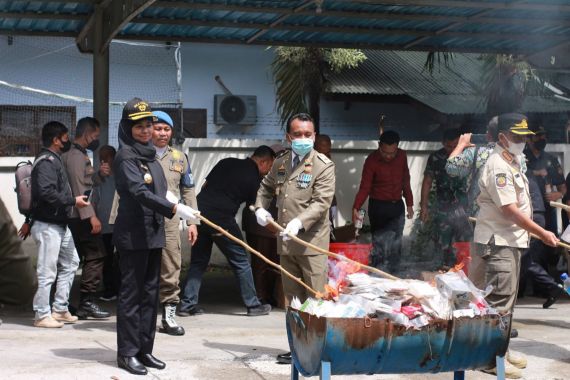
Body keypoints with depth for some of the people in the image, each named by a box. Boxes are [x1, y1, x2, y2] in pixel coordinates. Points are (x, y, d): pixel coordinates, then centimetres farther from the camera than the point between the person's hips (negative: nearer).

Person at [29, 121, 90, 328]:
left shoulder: (54, 160, 16)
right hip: (47, 225, -11)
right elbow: (46, 192, -26)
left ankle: (60, 309, 23)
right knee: (47, 271, -4)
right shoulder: (46, 162, -15)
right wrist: (73, 201, -19)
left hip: (60, 224, 11)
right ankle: (42, 315, 5)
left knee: (70, 263, 16)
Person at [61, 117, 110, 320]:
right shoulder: (77, 156, -13)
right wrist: (91, 215, -22)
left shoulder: (72, 154, 17)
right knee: (95, 256, -7)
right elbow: (80, 189, -20)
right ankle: (87, 302, -7)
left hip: (74, 217, 10)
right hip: (81, 217, -10)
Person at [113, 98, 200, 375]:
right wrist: (174, 209, -30)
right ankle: (127, 352, 5)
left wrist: (177, 211, 5)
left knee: (150, 293, 10)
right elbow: (139, 192, -23)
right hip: (133, 235, -8)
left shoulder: (149, 155, 15)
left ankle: (144, 349, 17)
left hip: (154, 233, 8)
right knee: (131, 294, -2)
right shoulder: (125, 157, -10)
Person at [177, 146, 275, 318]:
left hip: (200, 210, 6)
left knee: (198, 261, 15)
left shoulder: (227, 162, 15)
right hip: (221, 218, -6)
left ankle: (187, 304, 13)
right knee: (240, 261, 7)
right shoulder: (253, 179, 0)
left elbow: (205, 185, 16)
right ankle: (253, 305, 14)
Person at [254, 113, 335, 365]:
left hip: (312, 243, -6)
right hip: (286, 242, 6)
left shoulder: (323, 166, -7)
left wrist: (299, 222, -29)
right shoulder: (280, 163, 12)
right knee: (293, 300, 13)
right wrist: (260, 207, 11)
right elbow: (266, 187, 29)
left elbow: (322, 202, -16)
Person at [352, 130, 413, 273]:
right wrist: (356, 208, -32)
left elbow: (406, 181, 10)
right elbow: (364, 187, -18)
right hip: (378, 206, -5)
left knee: (396, 245, 11)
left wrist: (409, 204, 11)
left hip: (397, 206, 5)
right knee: (379, 244, -8)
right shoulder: (372, 160, -15)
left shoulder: (402, 156, -2)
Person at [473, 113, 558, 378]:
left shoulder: (512, 162, 15)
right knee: (499, 300, -8)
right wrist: (542, 233, -20)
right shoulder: (498, 165, -17)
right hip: (499, 241, -10)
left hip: (512, 240, 10)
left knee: (507, 299, 15)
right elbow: (509, 209, -22)